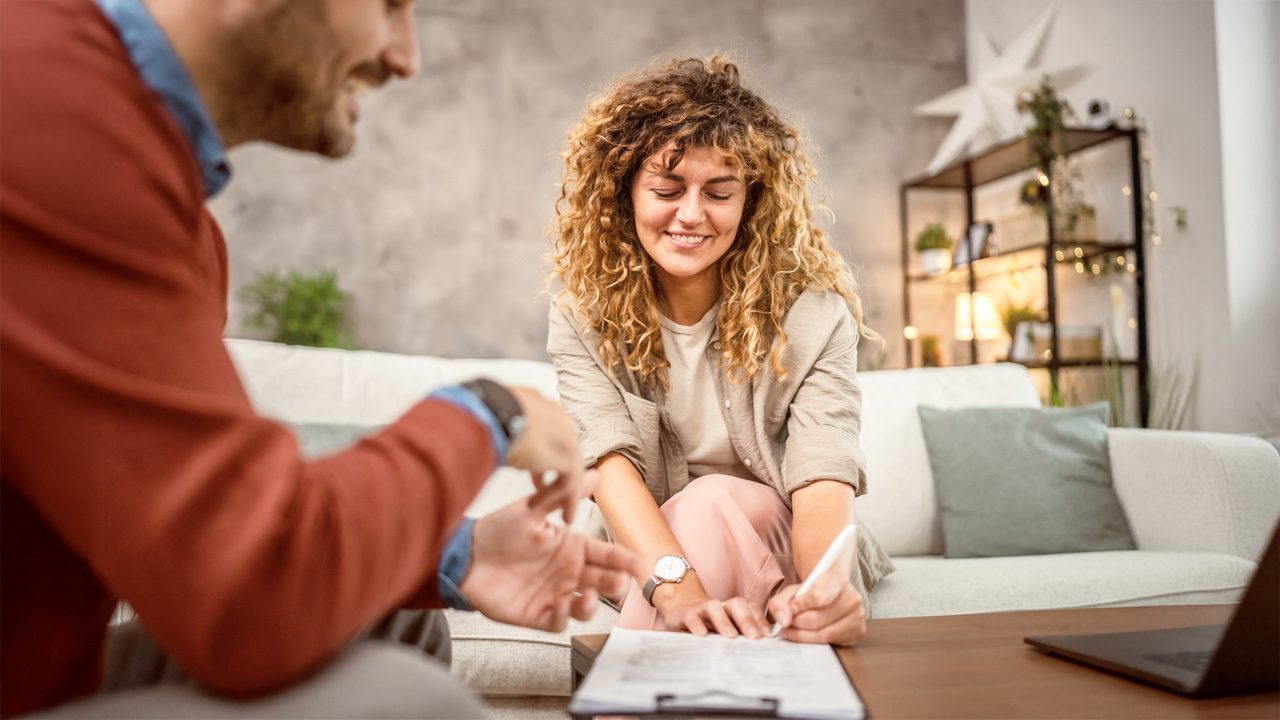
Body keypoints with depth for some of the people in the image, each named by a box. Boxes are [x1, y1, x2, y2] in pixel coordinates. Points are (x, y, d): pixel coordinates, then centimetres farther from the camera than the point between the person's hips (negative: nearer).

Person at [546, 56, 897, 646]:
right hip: (651, 556, 1)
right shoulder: (583, 318, -10)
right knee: (708, 503, -32)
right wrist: (679, 590, -44)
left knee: (714, 500, -32)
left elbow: (823, 480, -26)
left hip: (787, 554, 0)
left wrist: (822, 591, -49)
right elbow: (610, 461, -25)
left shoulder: (811, 313, -15)